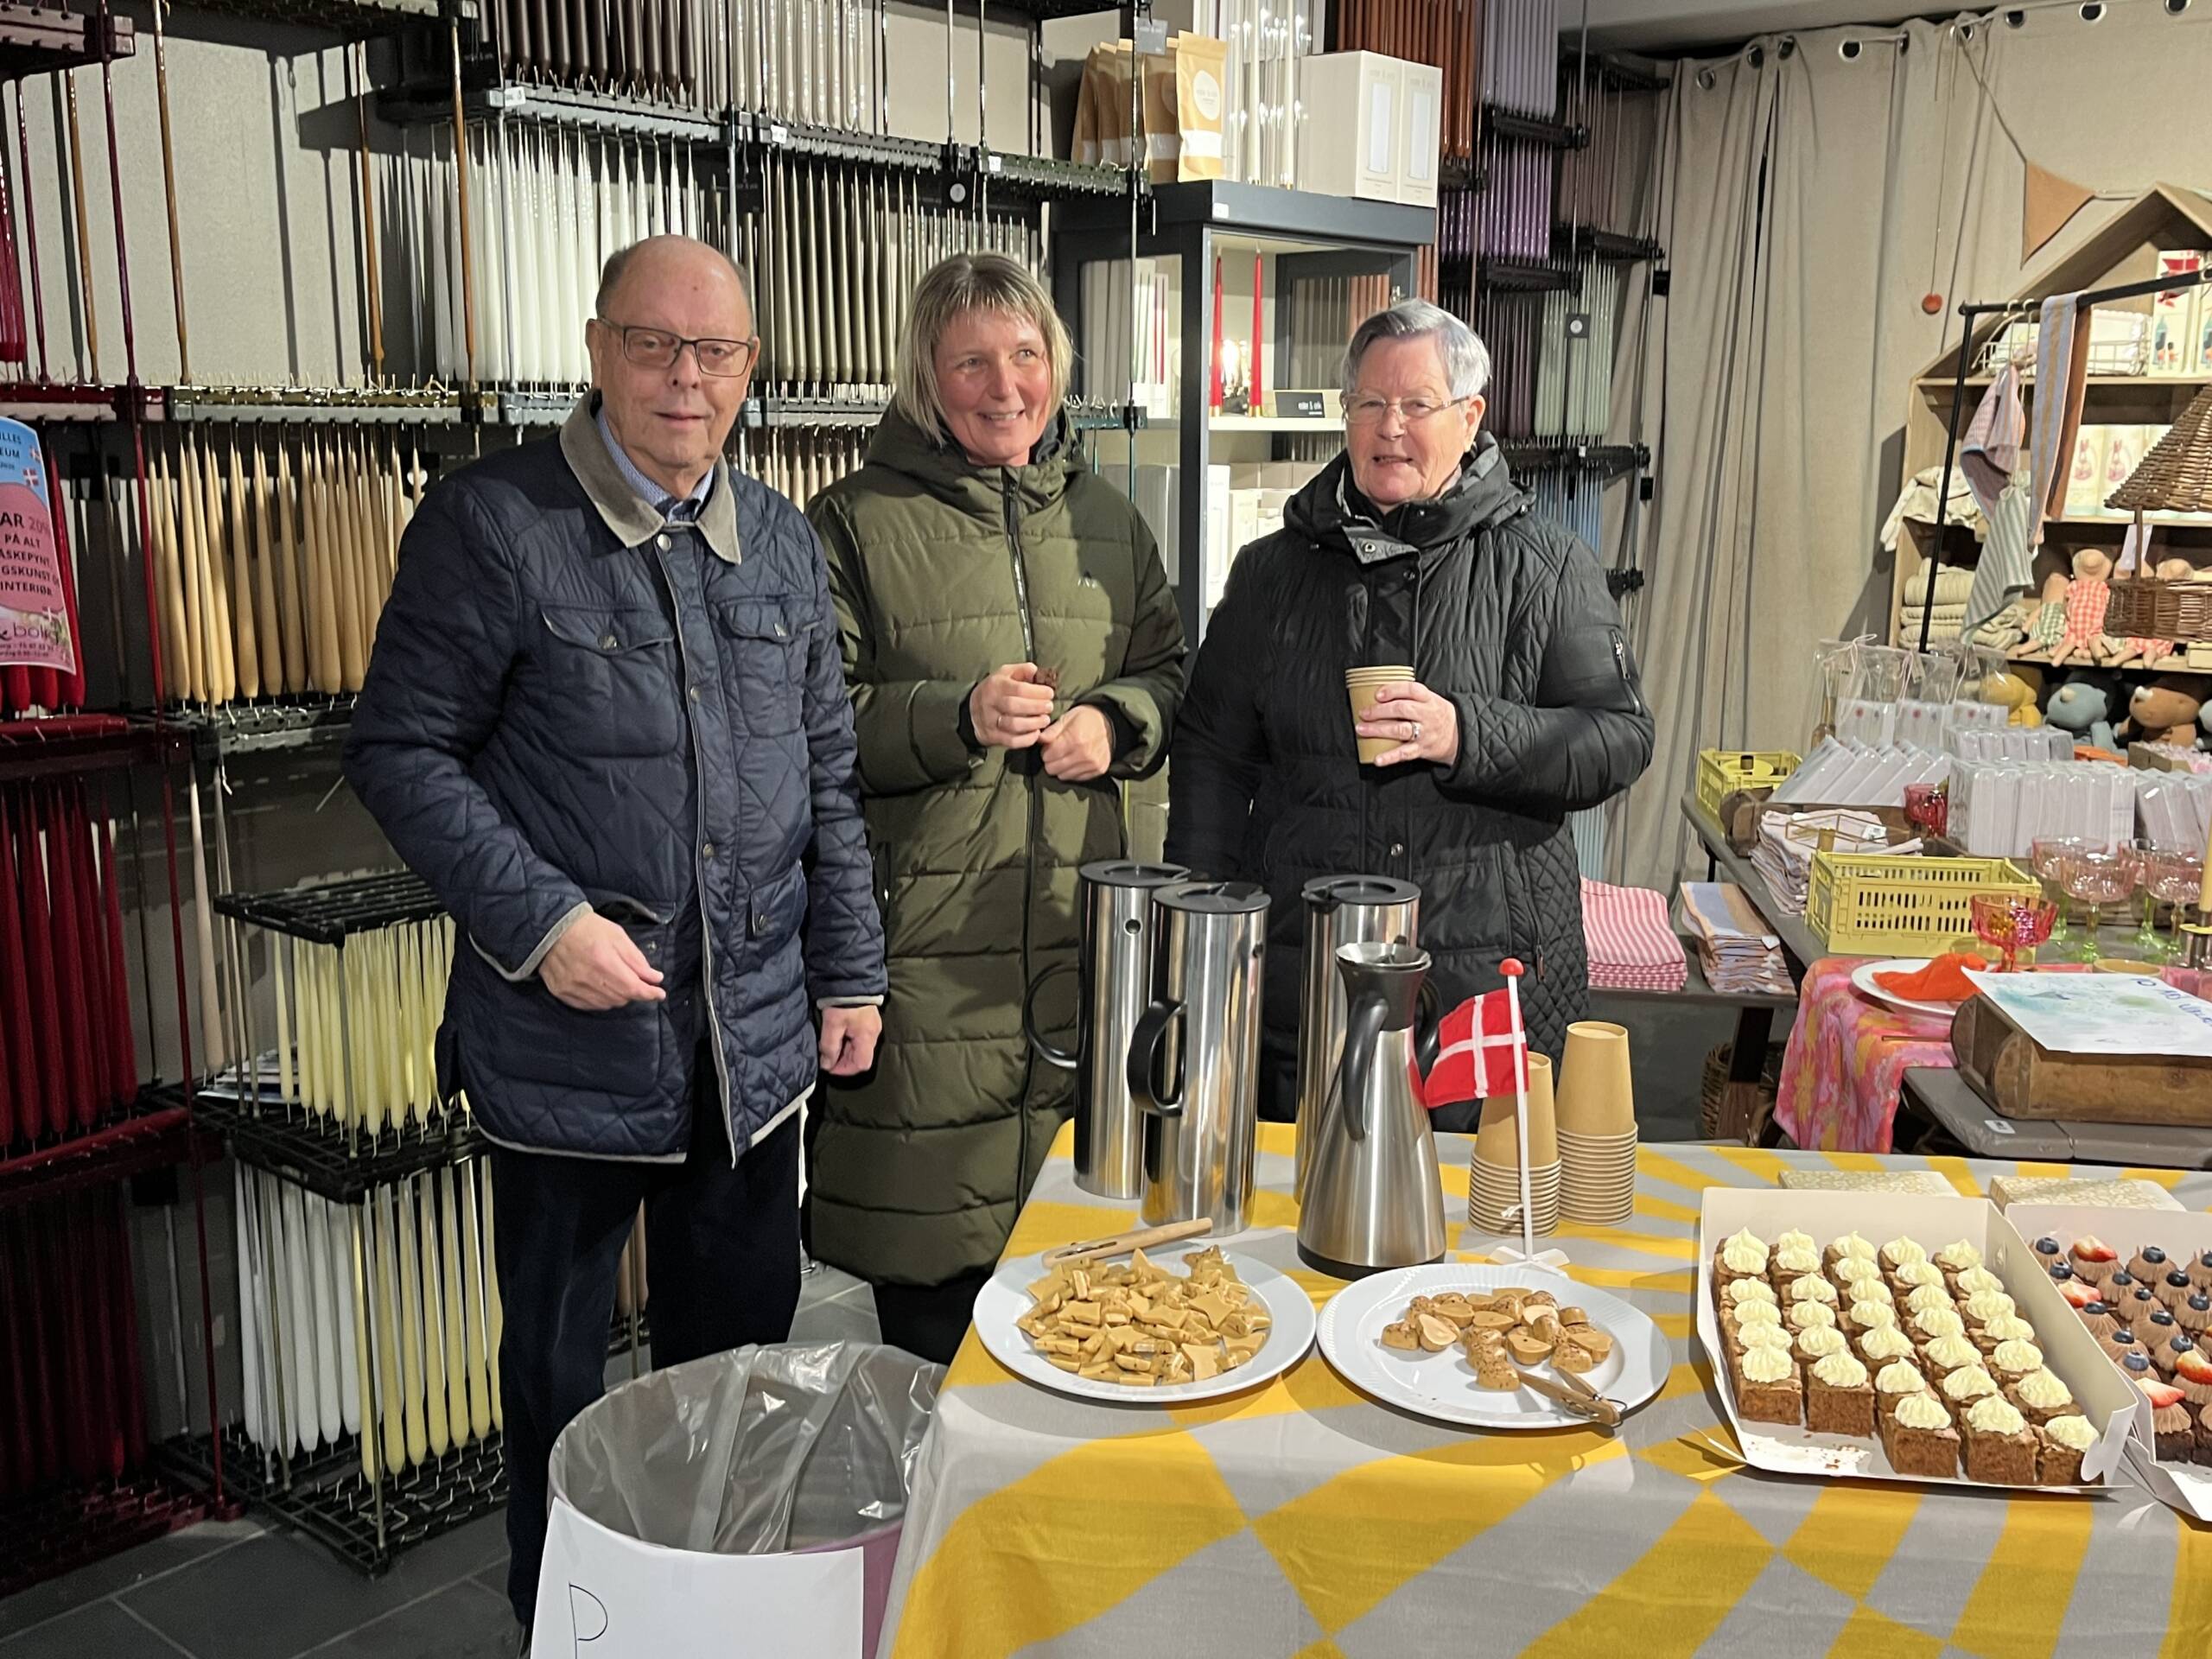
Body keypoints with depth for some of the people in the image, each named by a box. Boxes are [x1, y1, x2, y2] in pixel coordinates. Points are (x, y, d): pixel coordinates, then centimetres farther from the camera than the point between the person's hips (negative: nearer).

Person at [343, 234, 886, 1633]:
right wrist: (540, 920, -18)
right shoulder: (493, 523, -9)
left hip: (755, 1041, 5)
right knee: (559, 1374, 13)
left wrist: (851, 973, 9)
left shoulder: (782, 544, 7)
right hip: (570, 1037, -4)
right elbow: (401, 749, -8)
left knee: (744, 1350, 19)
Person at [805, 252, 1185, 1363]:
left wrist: (1117, 722, -2)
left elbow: (1170, 674, 20)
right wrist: (958, 718, -19)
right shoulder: (856, 521, -1)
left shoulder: (1106, 520, 14)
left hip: (1076, 927, 4)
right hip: (923, 933, -4)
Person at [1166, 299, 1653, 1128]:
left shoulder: (1545, 568, 3)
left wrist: (1468, 736, -19)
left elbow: (1620, 737, -3)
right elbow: (1211, 755, 11)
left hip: (1491, 972, -2)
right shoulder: (1275, 571, 10)